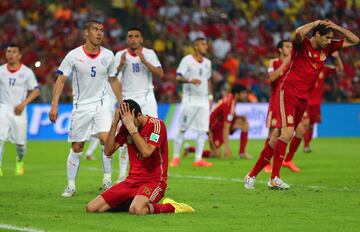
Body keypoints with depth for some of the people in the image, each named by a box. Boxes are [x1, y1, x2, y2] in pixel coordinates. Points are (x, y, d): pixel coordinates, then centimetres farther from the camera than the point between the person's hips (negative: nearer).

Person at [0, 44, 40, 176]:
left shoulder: (26, 72, -2)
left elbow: (35, 91, -1)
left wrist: (23, 104, -13)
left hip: (18, 110, -1)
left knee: (20, 142, 4)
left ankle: (20, 161, 35)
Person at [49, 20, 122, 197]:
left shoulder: (108, 55, 0)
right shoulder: (74, 55, -8)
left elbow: (113, 81, 13)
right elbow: (61, 80, -7)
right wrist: (54, 106, -14)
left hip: (101, 105, 1)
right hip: (80, 107, -1)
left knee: (106, 139, -20)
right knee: (76, 147, 3)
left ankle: (107, 179, -5)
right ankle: (71, 185, 16)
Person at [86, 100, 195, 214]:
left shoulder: (156, 124, -11)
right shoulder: (126, 127, 7)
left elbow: (146, 152, -26)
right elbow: (108, 151, 1)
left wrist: (131, 127, -23)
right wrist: (114, 123, -9)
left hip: (153, 180, -7)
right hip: (132, 180, 7)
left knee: (136, 210, -38)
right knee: (91, 208, -7)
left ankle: (170, 207, -8)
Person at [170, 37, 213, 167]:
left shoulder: (207, 63, 12)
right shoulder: (187, 60, -7)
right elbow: (178, 77, -15)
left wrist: (210, 97, 15)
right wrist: (190, 80, -34)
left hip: (203, 99, 5)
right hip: (189, 99, -5)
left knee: (203, 130, -1)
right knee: (182, 129, -1)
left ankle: (198, 159, 2)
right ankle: (176, 157, 8)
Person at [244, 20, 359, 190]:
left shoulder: (327, 48, 9)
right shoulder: (302, 44, -9)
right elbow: (299, 32, -33)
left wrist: (336, 27, -1)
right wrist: (316, 23, -17)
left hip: (303, 98, 6)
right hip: (288, 92, -6)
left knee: (277, 138, 5)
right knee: (287, 132, -21)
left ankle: (252, 175, 10)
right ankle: (274, 178, -18)